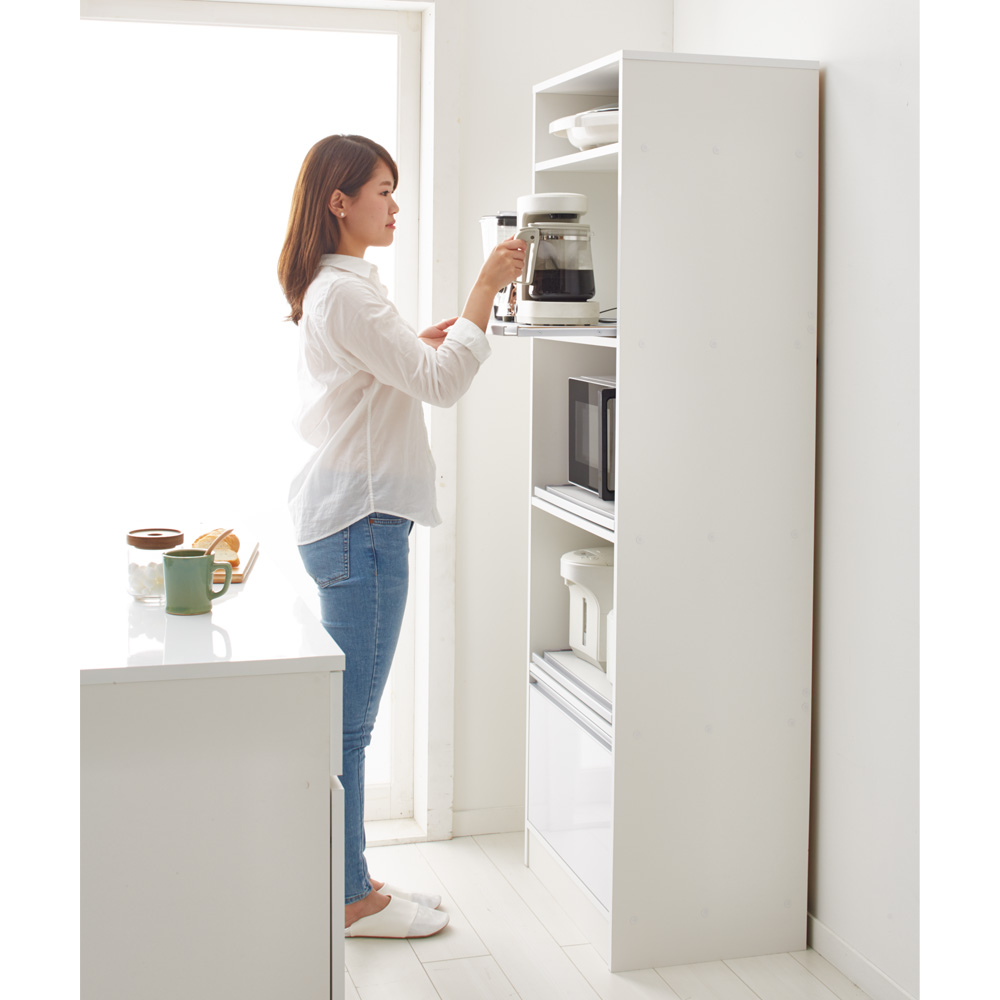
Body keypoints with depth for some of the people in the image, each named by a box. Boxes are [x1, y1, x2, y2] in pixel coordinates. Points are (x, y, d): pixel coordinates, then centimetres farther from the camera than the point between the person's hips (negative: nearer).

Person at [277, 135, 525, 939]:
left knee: (345, 715, 15)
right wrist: (485, 288, -18)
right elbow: (442, 384, -21)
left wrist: (418, 345, 15)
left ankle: (349, 881, 25)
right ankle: (351, 899, 8)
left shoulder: (329, 291, 18)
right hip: (361, 519, -11)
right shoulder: (346, 294, -16)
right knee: (349, 718, -2)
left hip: (342, 514, 11)